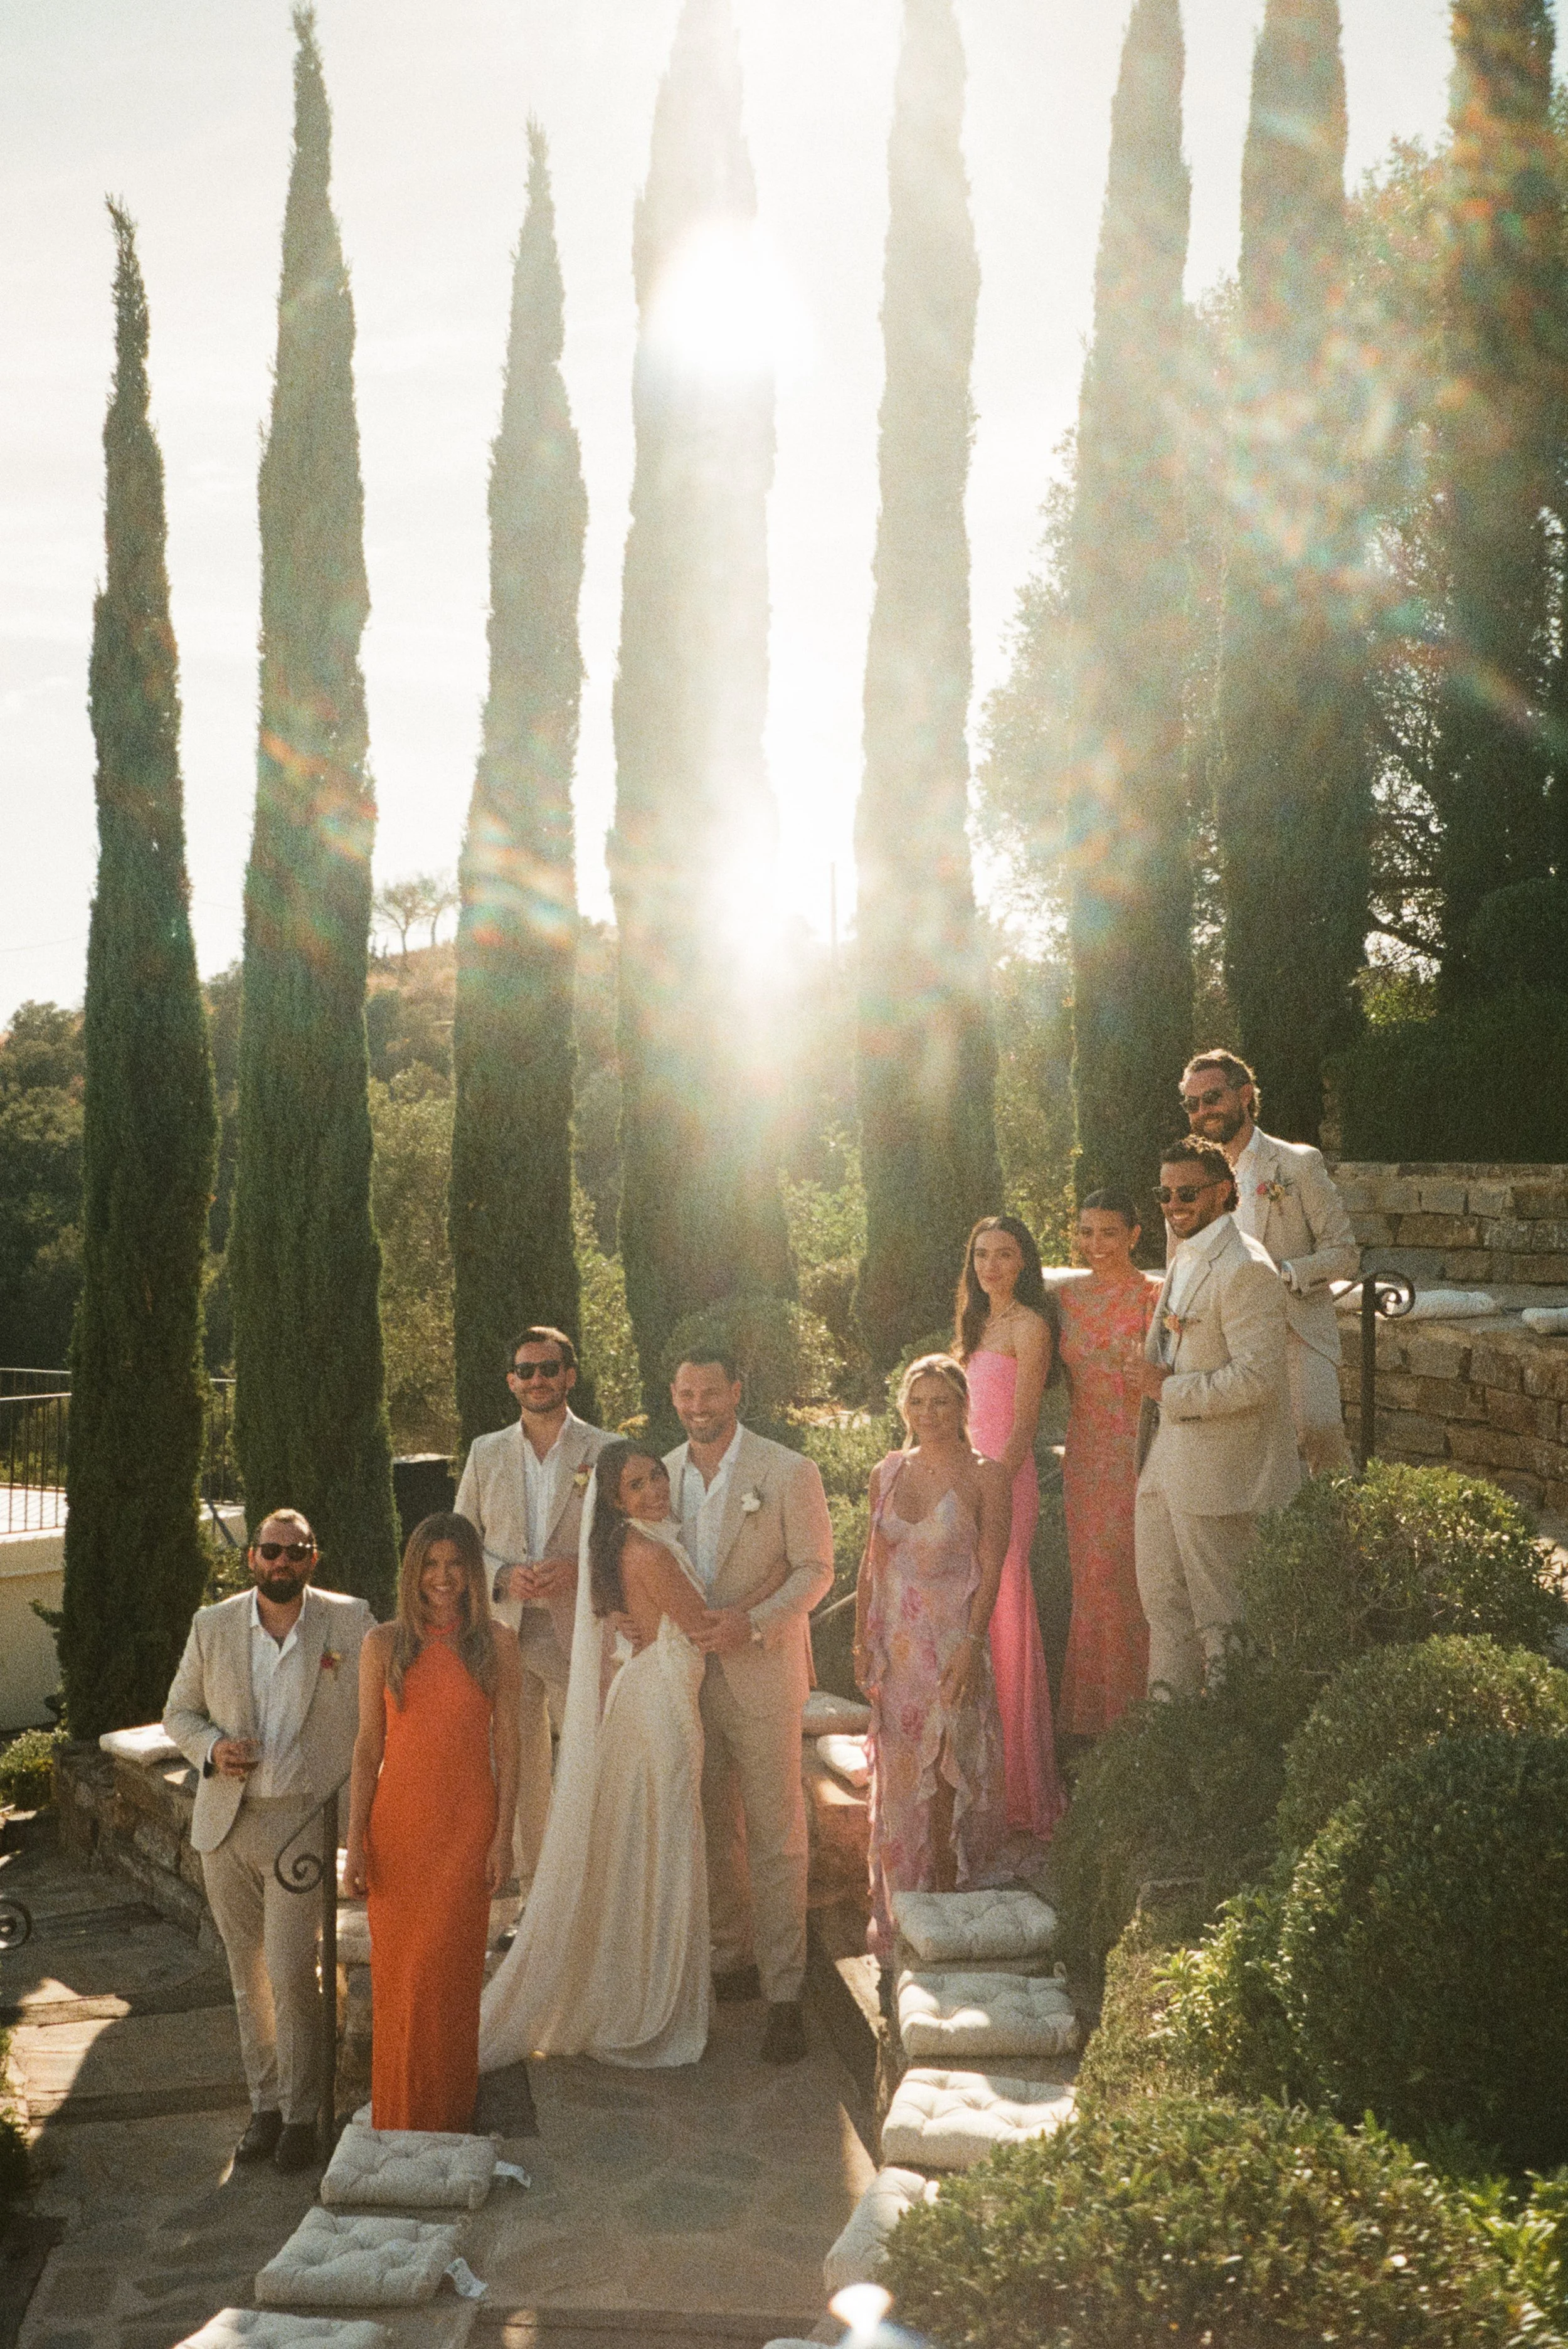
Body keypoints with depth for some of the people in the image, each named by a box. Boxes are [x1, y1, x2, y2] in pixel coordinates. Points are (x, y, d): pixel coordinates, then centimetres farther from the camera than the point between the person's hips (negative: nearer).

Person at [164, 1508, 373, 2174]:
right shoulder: (212, 1626, 3)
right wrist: (210, 1747, -9)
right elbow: (179, 1711, 12)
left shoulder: (350, 1622, -3)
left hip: (302, 1822, -3)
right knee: (247, 1974, 12)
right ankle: (264, 2103, 26)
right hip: (226, 1822, 3)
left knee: (290, 1972, -8)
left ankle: (300, 2112, 9)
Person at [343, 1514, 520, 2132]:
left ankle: (449, 2114, 19)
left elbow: (507, 1746, 2)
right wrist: (355, 1842, -1)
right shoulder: (384, 1644, 2)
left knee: (451, 1971, 2)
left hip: (467, 1826, -1)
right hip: (397, 1825, 1)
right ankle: (398, 2115, 23)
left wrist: (503, 1837, -3)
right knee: (397, 1974, 6)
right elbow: (367, 1749, 3)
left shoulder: (497, 1644, 1)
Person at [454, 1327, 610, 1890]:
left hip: (582, 1634, -3)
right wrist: (503, 1577, -8)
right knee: (520, 1771, 9)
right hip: (506, 1634, 3)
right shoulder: (486, 1452, 11)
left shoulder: (607, 1452, 1)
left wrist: (577, 1569, -16)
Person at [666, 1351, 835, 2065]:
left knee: (775, 1837, -2)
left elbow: (815, 1569, -6)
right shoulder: (662, 1475, 7)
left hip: (760, 1676, -5)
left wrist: (754, 1623, -20)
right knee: (710, 1830, 14)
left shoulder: (789, 1473, -7)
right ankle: (730, 1961, 29)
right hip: (686, 1676, 5)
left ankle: (784, 1993, 4)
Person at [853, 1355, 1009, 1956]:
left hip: (954, 1642, -4)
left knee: (953, 1769, 2)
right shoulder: (887, 1473, 6)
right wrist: (861, 1641, 8)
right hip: (894, 1646, 4)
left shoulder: (985, 1477, -6)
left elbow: (990, 1572, -9)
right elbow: (872, 1563, 11)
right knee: (898, 1776, 11)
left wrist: (970, 1648, -16)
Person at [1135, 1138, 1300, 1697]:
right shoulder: (1182, 1261, 12)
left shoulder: (1245, 1269, -18)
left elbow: (1256, 1376, -24)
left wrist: (1171, 1392, -17)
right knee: (1162, 1603, 18)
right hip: (1164, 1464, 10)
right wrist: (1153, 1376, 9)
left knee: (1220, 1619, 3)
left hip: (1216, 1472, -10)